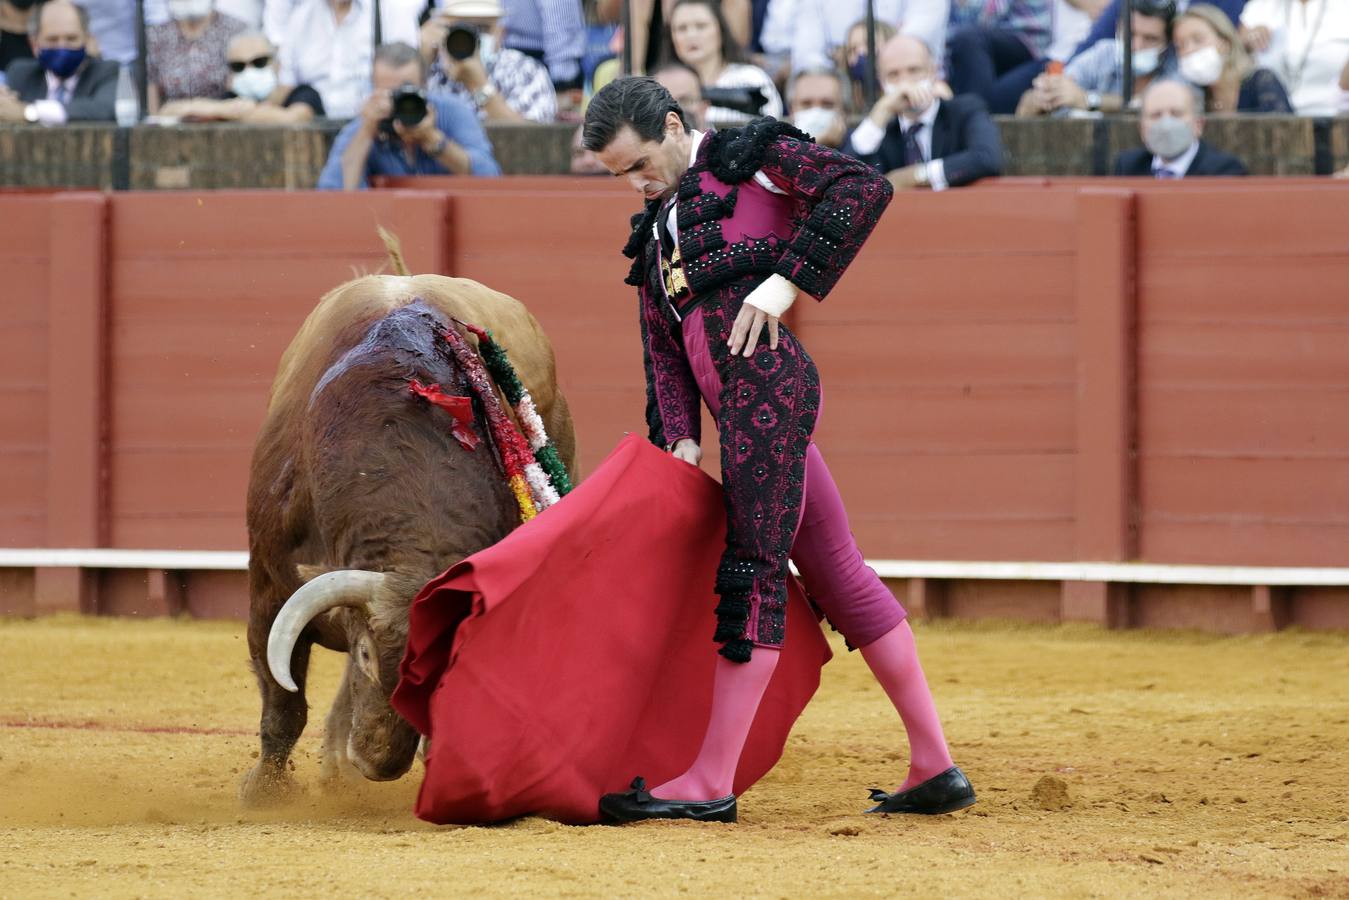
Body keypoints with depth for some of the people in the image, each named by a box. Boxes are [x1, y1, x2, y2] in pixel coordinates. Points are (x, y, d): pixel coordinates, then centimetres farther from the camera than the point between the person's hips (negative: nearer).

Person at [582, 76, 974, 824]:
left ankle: (711, 783, -14)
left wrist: (788, 279, -14)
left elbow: (864, 187, -8)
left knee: (752, 573, -11)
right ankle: (935, 768, 13)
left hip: (766, 377, -9)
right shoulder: (657, 231, 27)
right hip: (745, 410, 9)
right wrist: (679, 437, 6)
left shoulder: (748, 157, 4)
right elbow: (662, 348, 20)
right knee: (839, 577, 10)